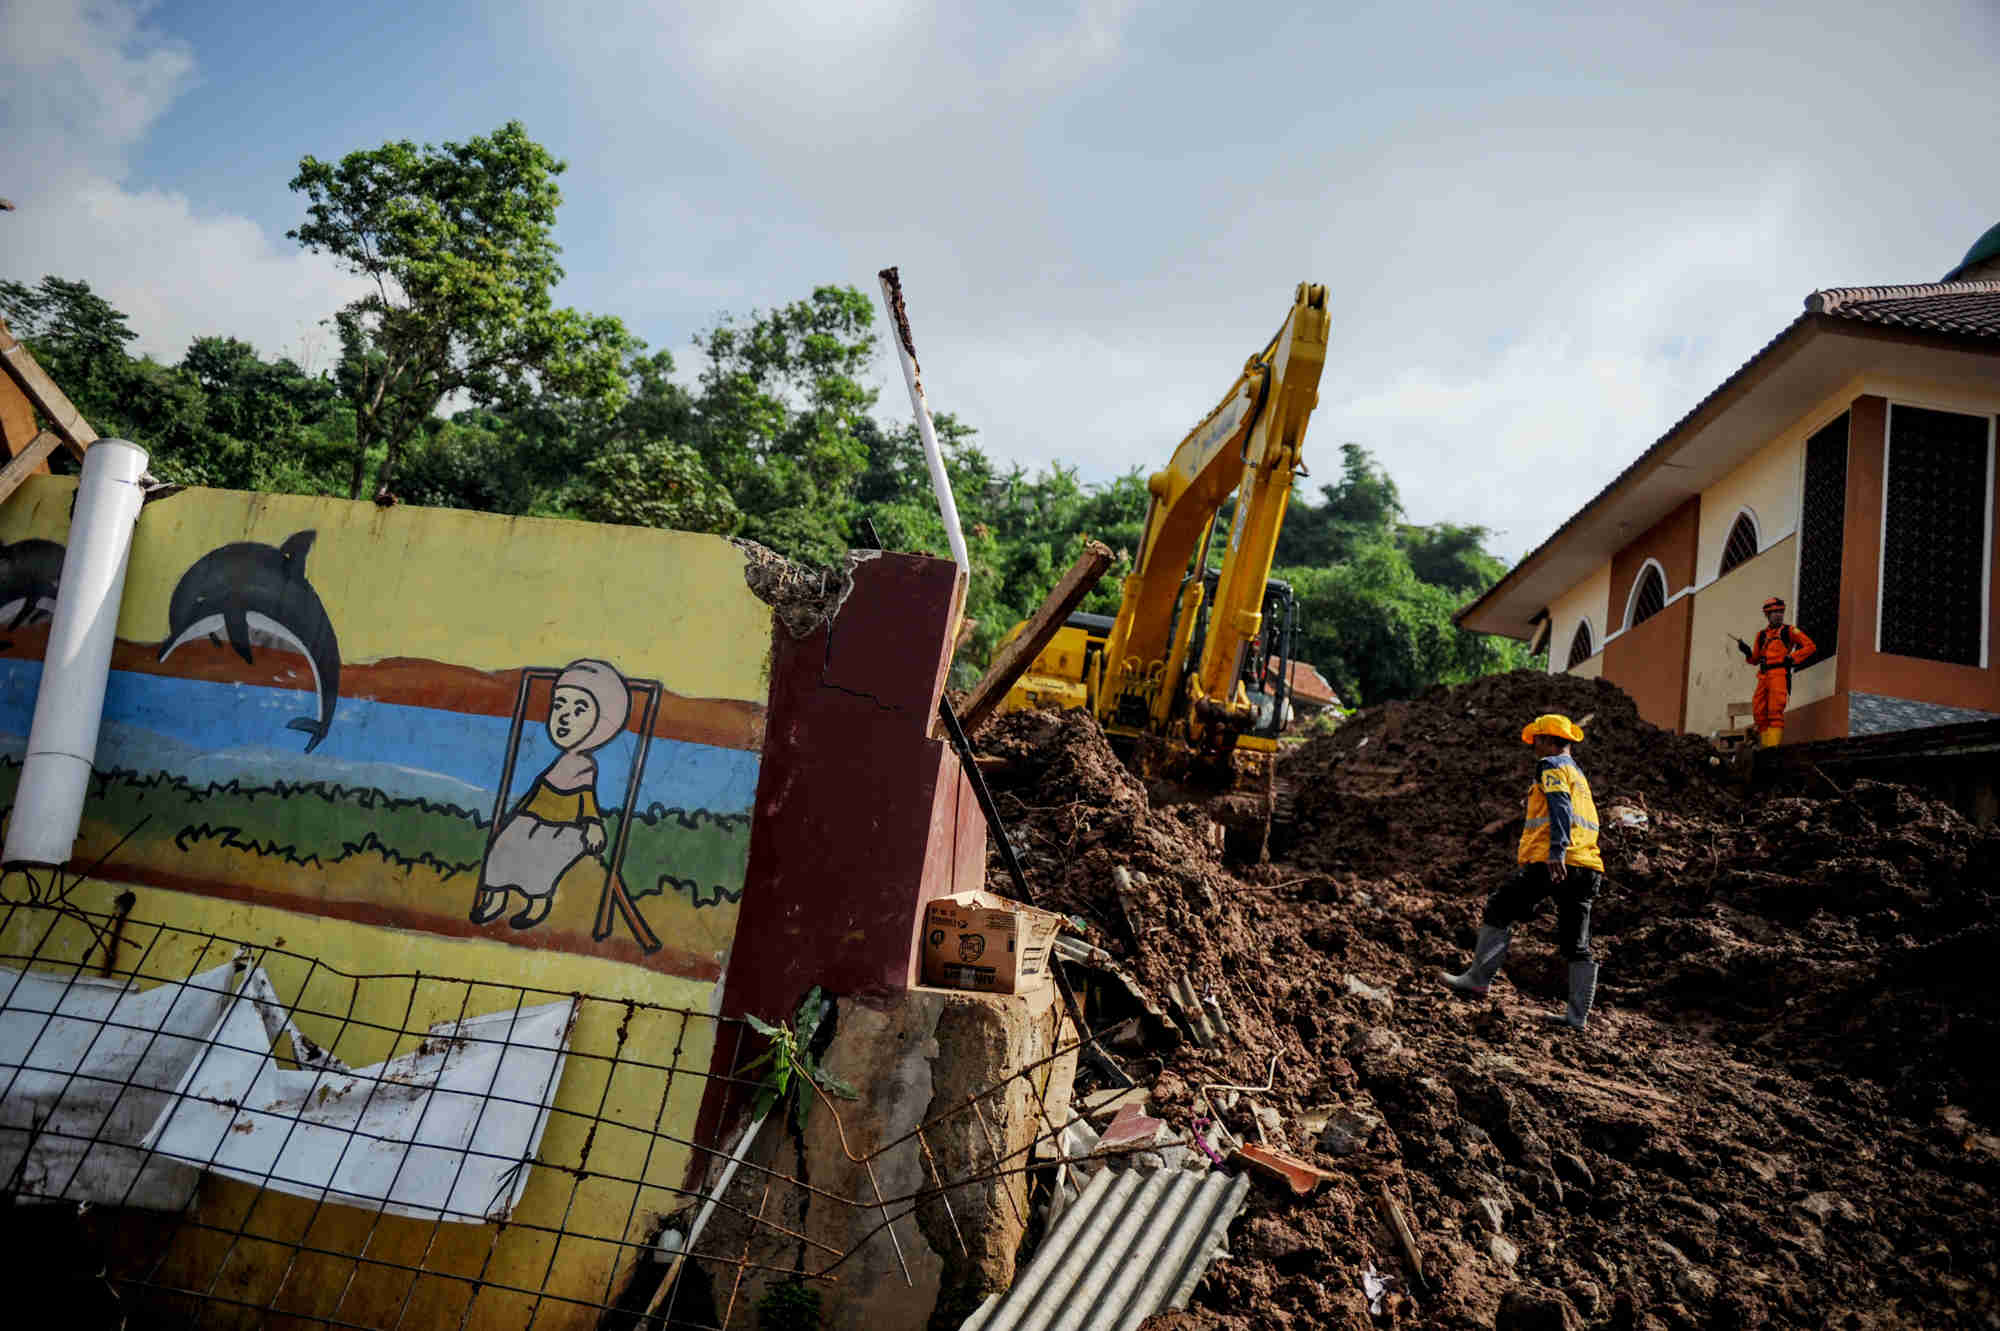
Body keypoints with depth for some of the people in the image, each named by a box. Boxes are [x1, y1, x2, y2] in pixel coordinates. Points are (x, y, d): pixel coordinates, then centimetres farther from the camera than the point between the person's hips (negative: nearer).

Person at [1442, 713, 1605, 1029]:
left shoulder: (1552, 766, -1)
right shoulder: (1578, 774, 27)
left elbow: (1560, 806, -18)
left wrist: (1557, 850, -29)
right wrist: (1529, 848, 34)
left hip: (1554, 864, -8)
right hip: (1586, 868, 8)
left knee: (1499, 909, 4)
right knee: (1576, 944, 9)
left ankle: (1478, 979, 5)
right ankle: (1577, 1014, 10)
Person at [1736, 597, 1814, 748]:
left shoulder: (1789, 631, 7)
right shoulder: (1761, 634, 20)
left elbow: (1809, 646, 3)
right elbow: (1755, 660, 22)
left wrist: (1792, 658, -6)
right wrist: (1747, 652, 2)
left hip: (1780, 674, -5)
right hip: (1763, 676, 5)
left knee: (1775, 710, -14)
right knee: (1759, 712, 1)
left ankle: (1773, 744, -19)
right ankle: (1765, 746, 6)